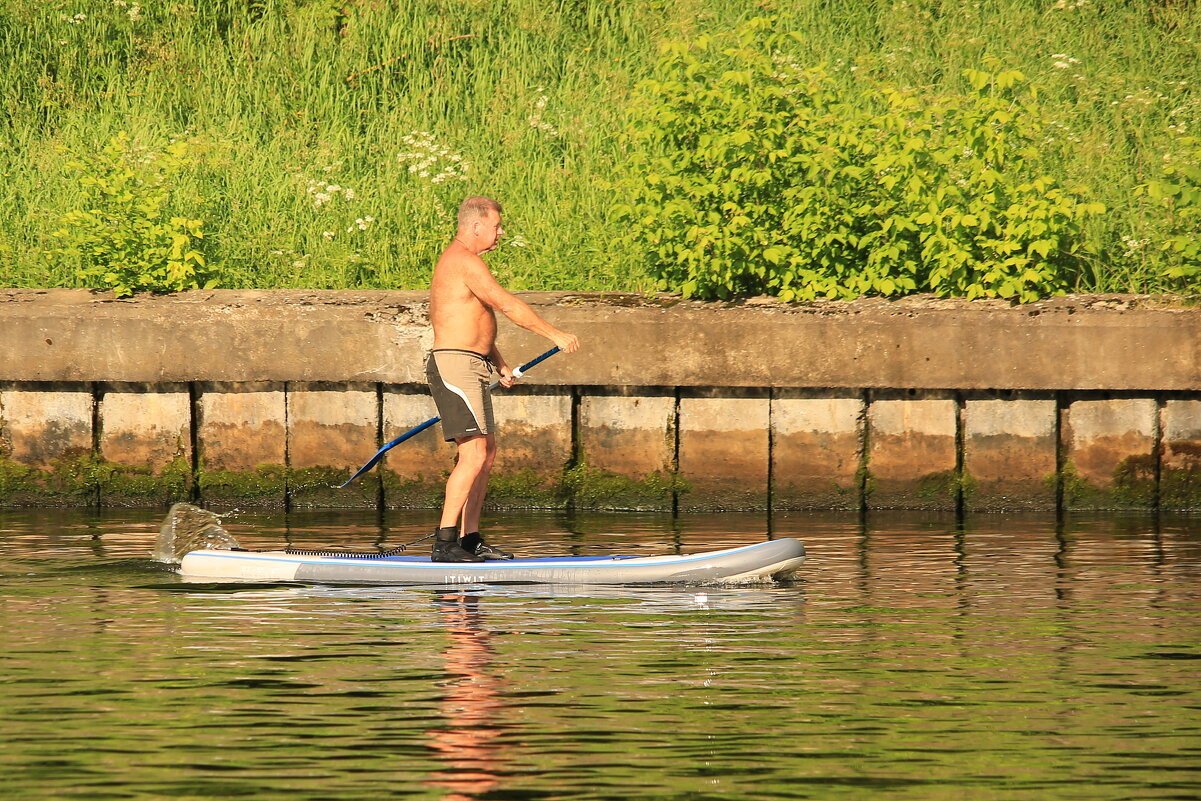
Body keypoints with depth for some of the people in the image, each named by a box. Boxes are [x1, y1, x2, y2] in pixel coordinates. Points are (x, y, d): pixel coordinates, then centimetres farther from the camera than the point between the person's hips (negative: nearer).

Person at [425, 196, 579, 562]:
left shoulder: (457, 261, 21)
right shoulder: (465, 261, -14)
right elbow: (508, 305, -16)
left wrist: (499, 364, 26)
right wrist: (555, 335, -10)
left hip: (472, 368, 11)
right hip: (456, 367, -11)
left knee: (487, 452, 13)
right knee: (474, 455, -16)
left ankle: (470, 539, 15)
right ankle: (445, 542, -18)